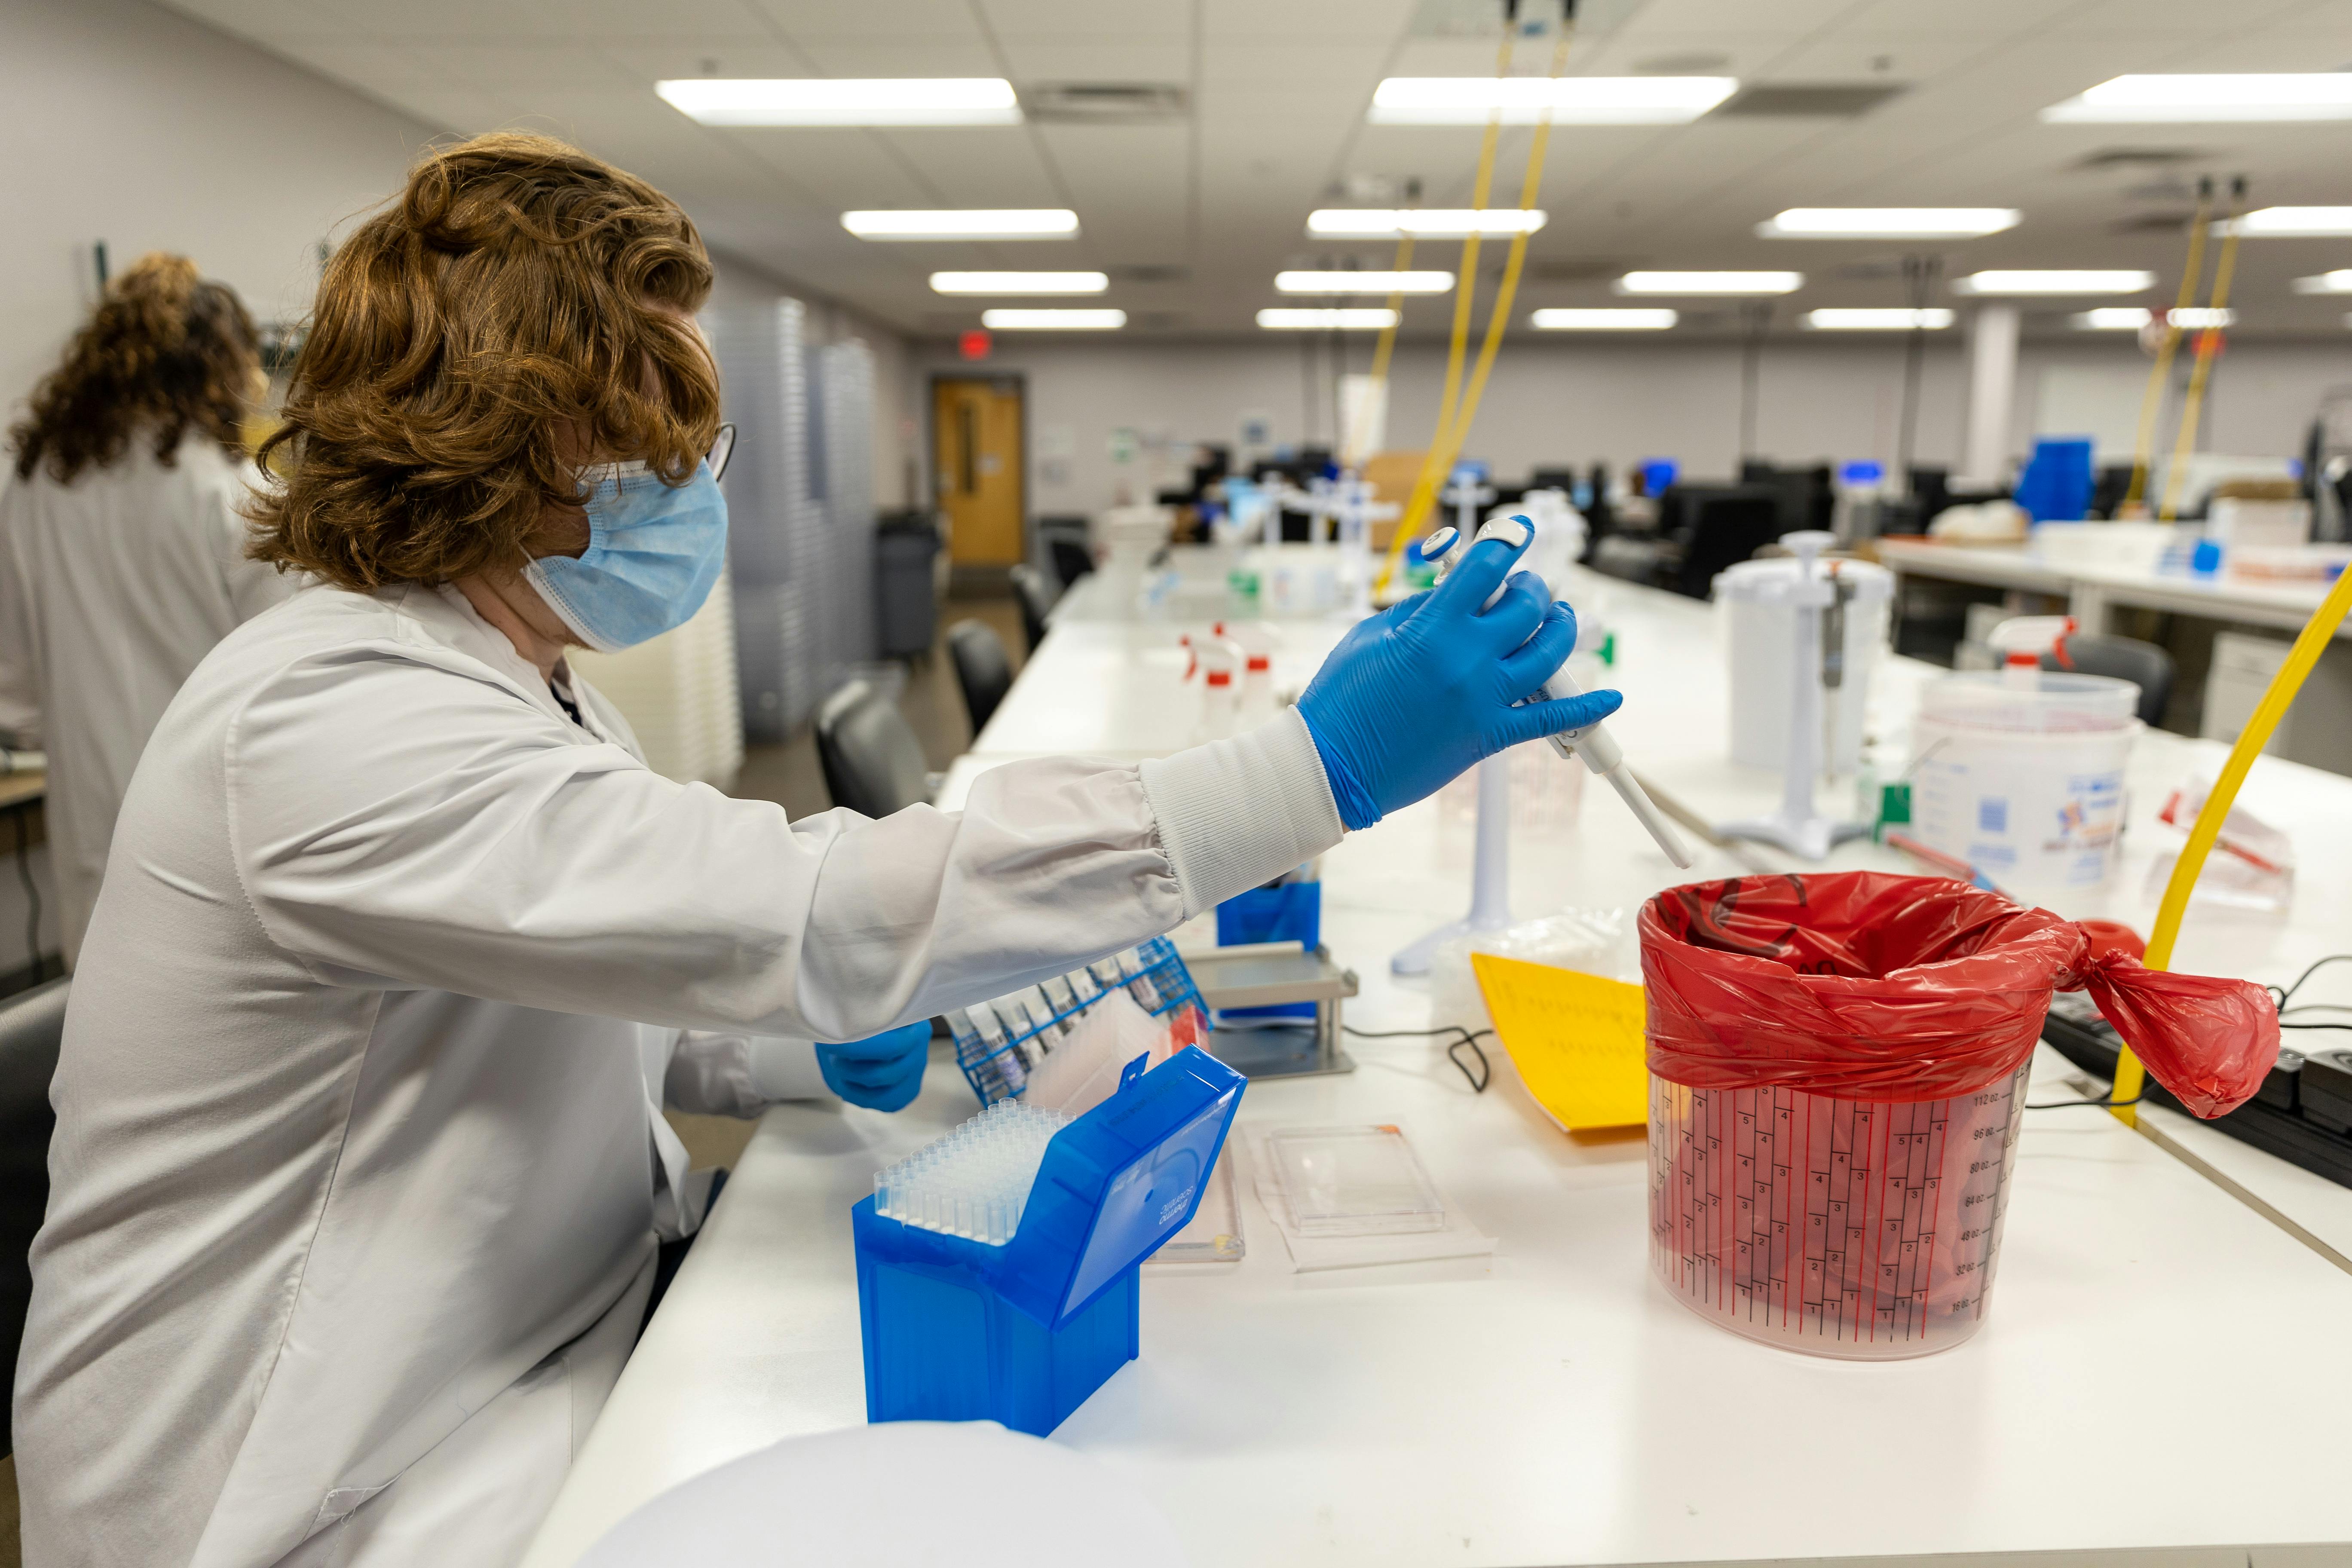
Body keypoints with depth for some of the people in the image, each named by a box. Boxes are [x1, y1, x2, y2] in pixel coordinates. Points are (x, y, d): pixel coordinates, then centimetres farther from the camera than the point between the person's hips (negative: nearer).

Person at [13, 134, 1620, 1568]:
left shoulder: (507, 681, 7)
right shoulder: (329, 723, -26)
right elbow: (805, 911, -36)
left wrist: (822, 1044, -9)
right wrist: (1322, 766, -36)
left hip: (569, 1333, 8)